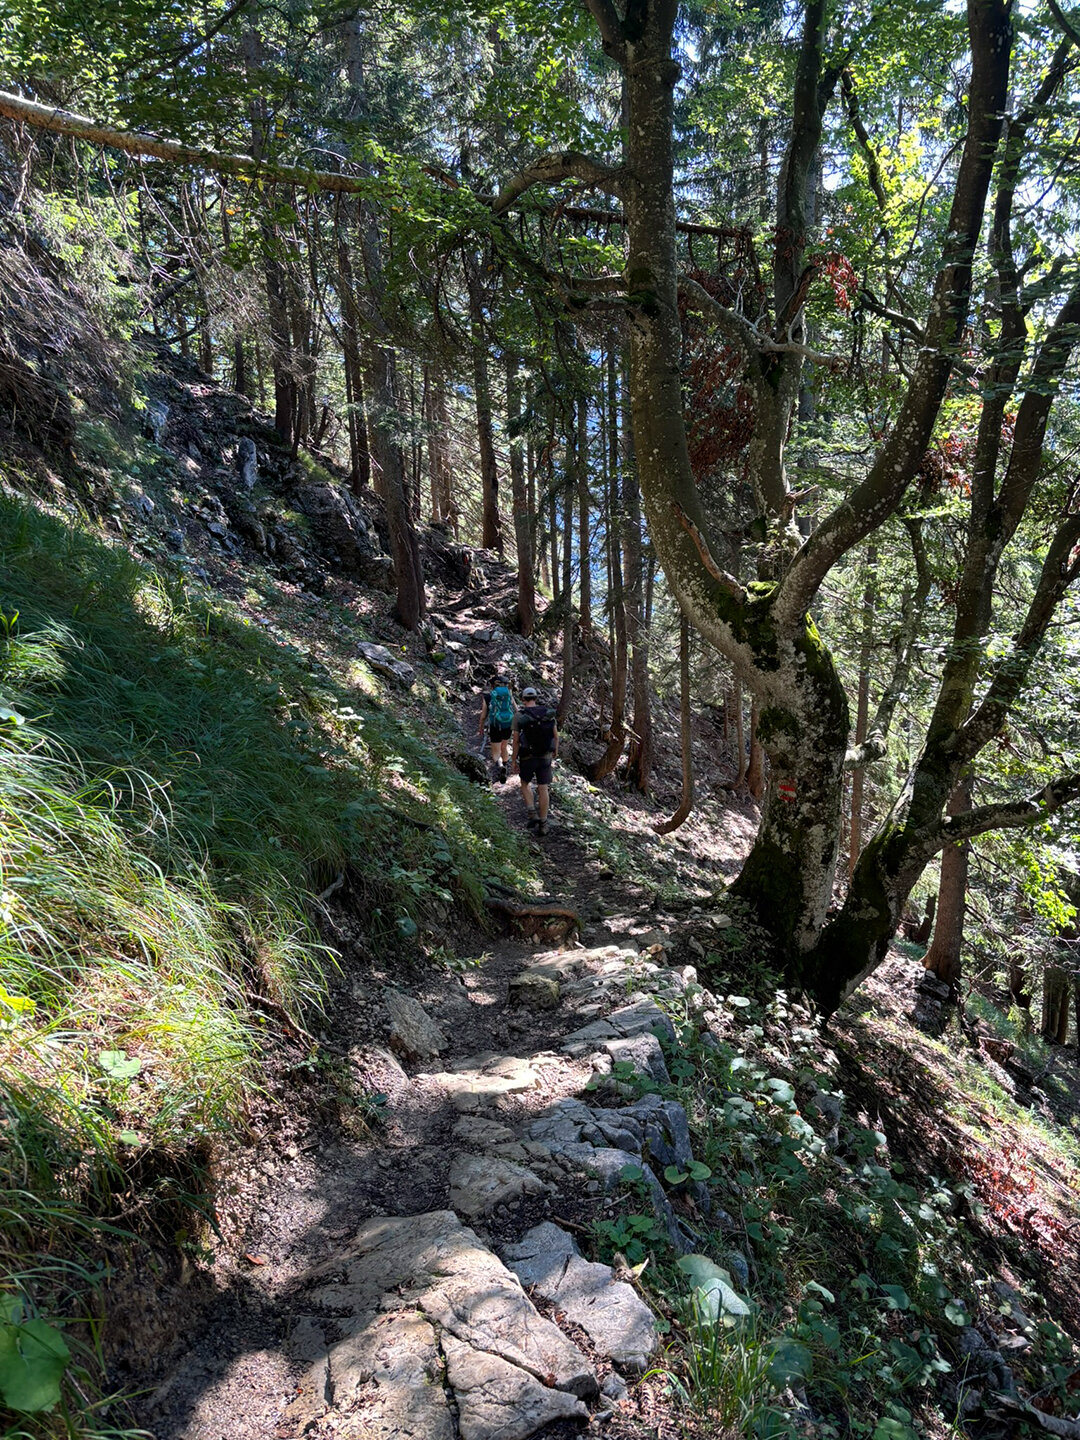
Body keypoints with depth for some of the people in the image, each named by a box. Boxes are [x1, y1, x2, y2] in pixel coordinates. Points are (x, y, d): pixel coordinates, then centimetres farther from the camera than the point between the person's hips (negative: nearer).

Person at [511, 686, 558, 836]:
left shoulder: (519, 716, -11)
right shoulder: (549, 713, -4)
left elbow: (516, 741, -11)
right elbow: (556, 736, 1)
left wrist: (514, 760, -1)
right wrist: (555, 752, 17)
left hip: (527, 757, -2)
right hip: (545, 757, 2)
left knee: (525, 784, 21)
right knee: (543, 789, 7)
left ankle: (533, 814, 6)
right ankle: (543, 824, 10)